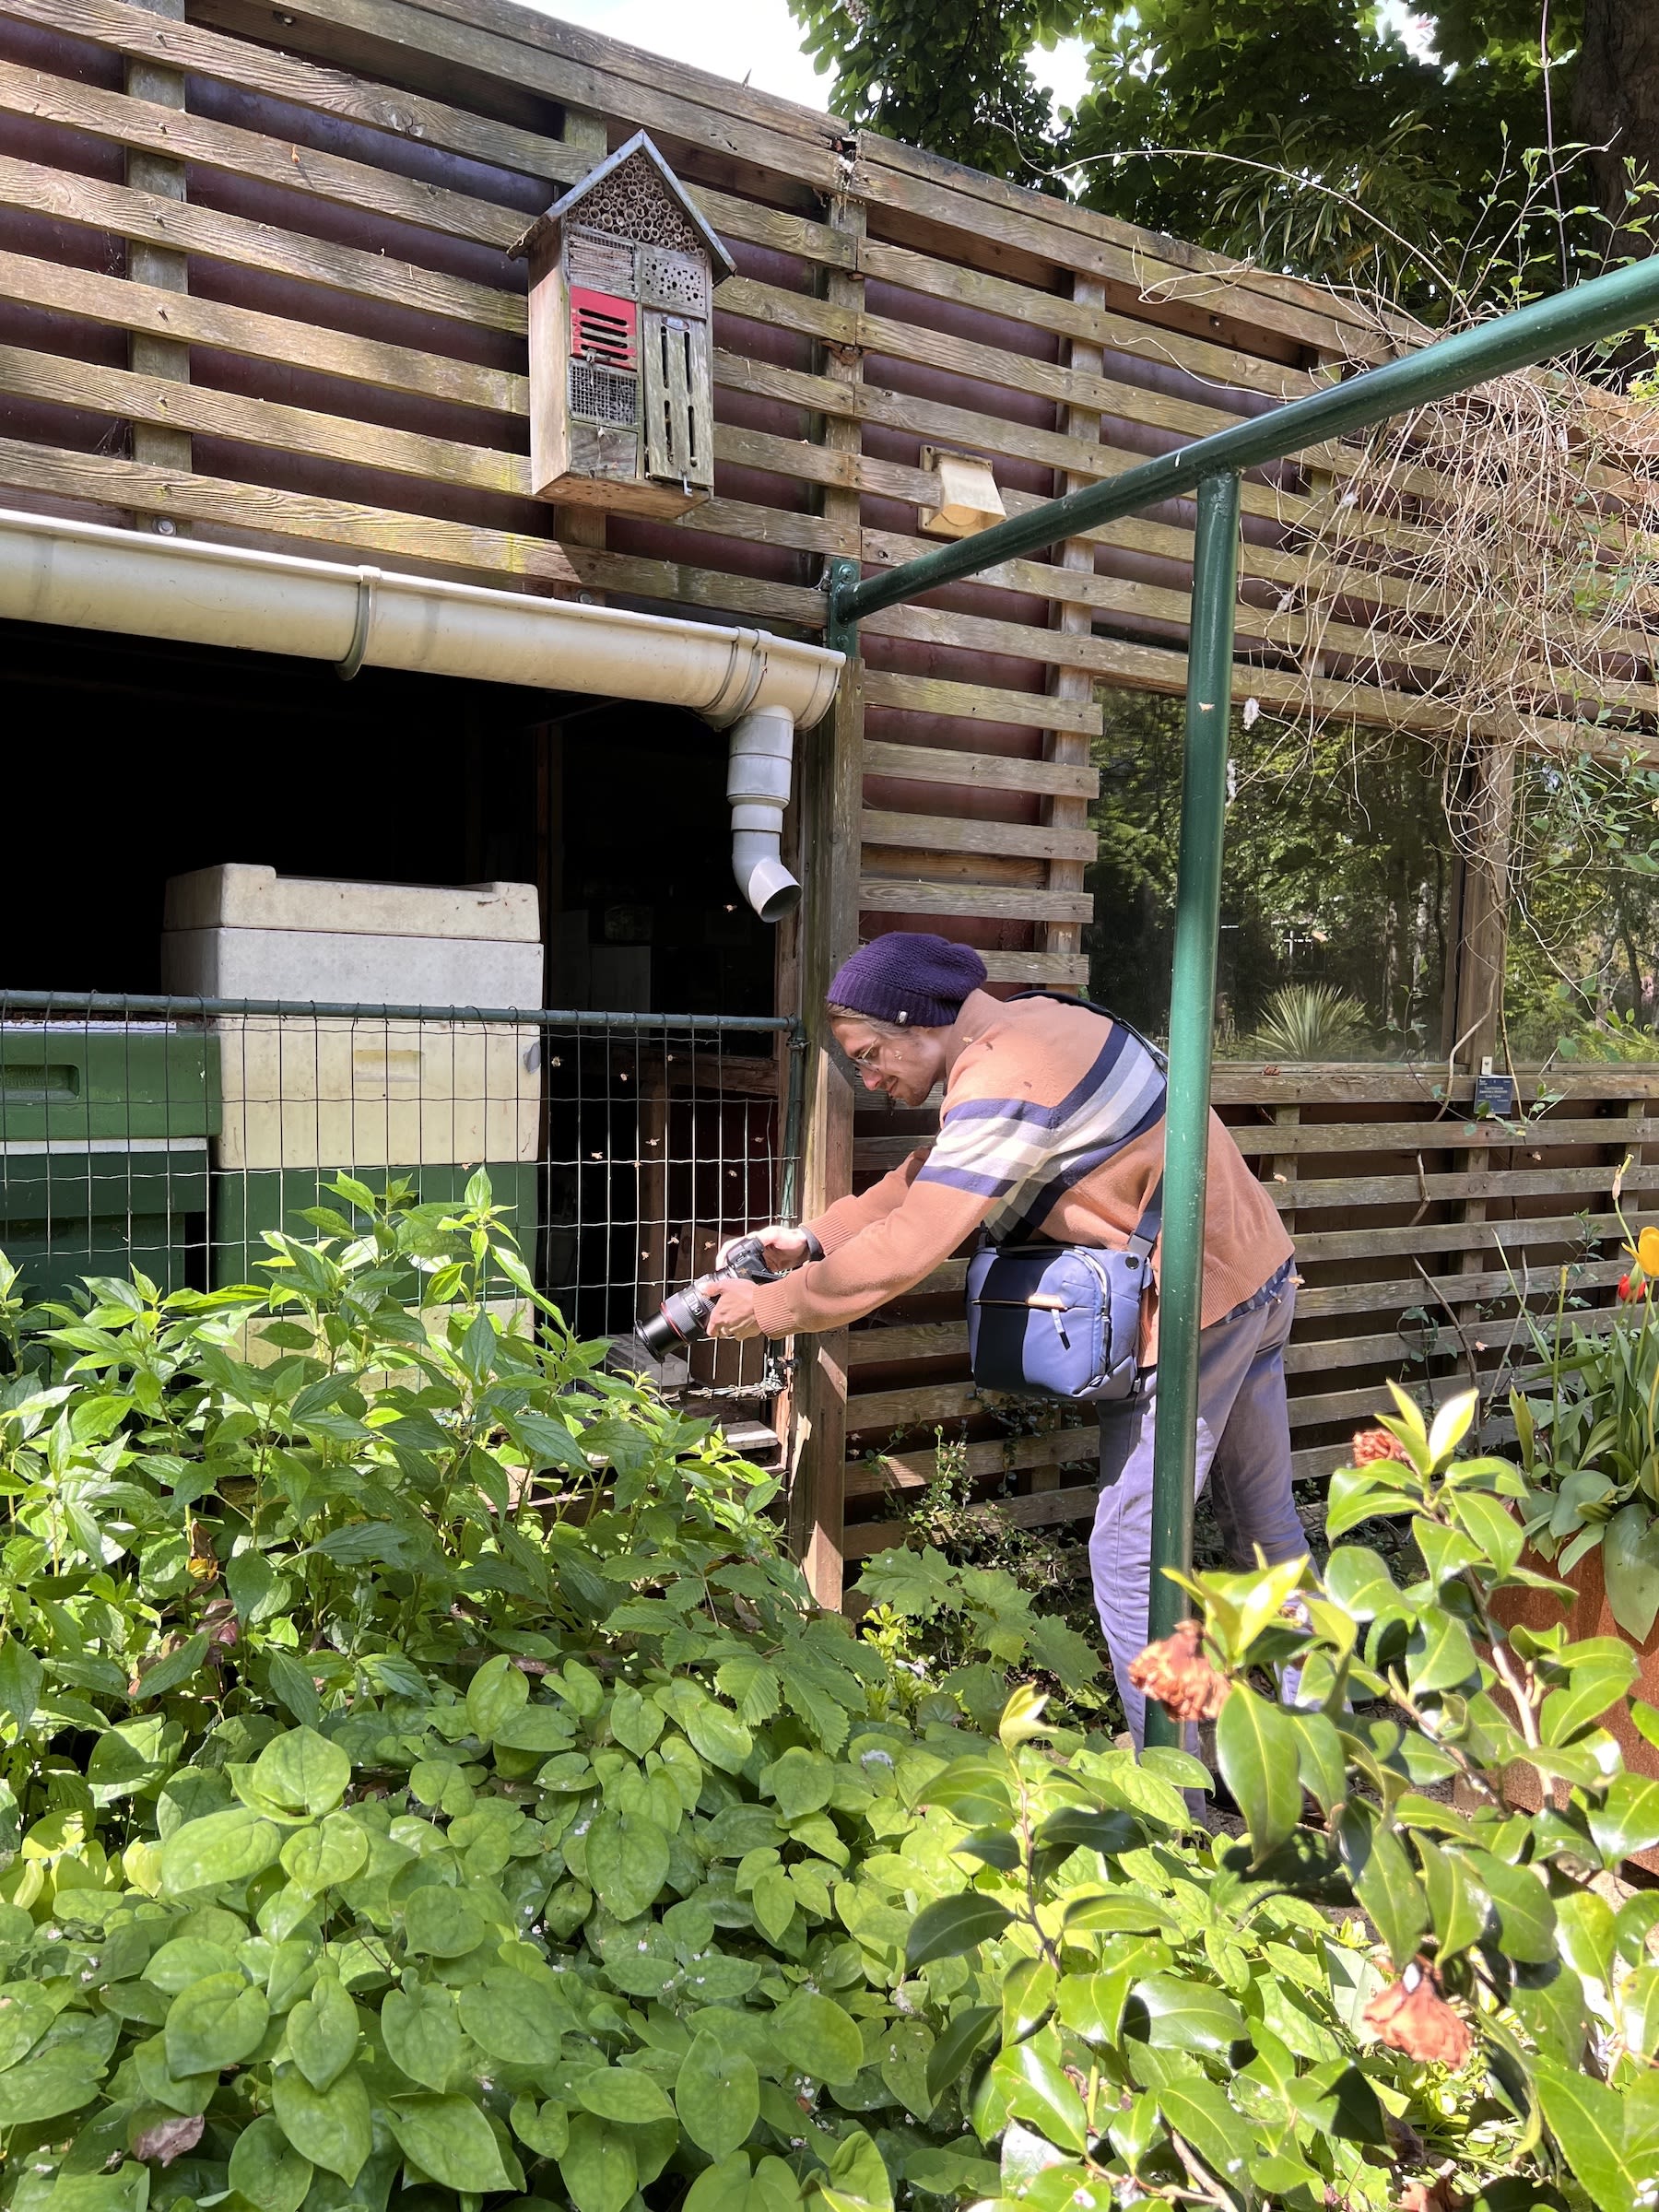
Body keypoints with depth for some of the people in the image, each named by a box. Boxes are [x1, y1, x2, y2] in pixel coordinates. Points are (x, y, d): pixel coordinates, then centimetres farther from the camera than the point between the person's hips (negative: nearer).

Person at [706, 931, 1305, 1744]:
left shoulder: (1001, 1084, -23)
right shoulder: (1041, 1019, 8)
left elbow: (900, 1254, -25)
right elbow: (930, 1175, 12)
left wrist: (770, 1306, -12)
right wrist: (813, 1238, 3)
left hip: (1196, 1303, -10)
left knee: (1128, 1556, -1)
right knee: (1265, 1524, 22)